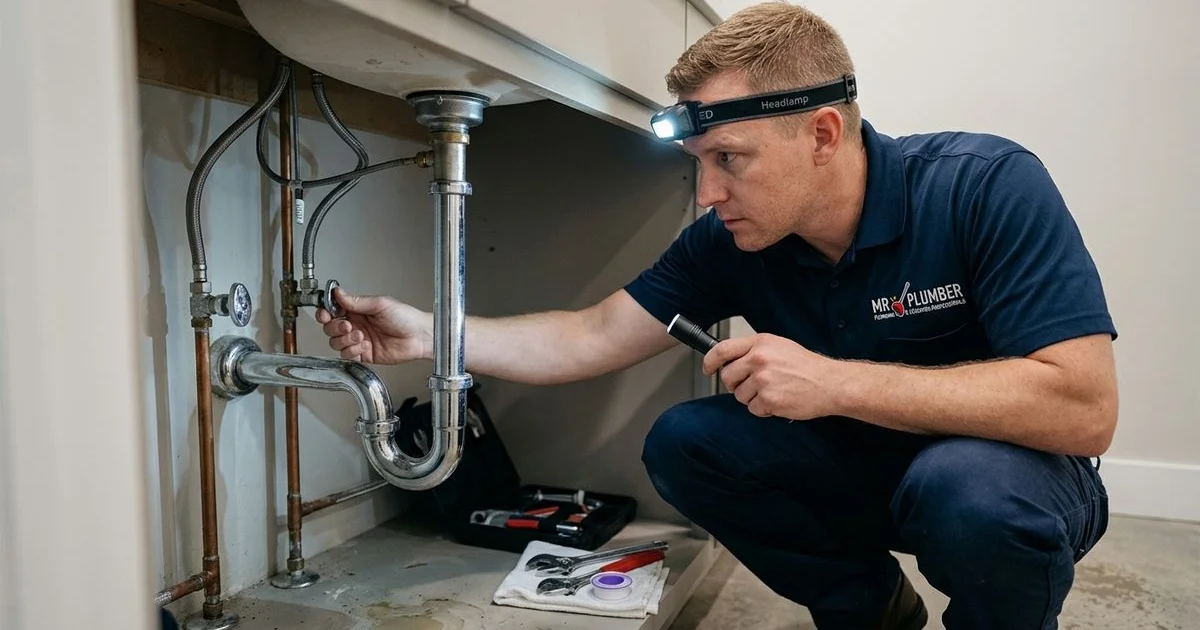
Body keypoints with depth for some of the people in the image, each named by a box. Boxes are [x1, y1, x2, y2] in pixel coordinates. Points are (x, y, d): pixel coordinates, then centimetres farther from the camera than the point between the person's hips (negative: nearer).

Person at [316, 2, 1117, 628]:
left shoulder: (986, 185, -26)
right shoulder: (730, 241, -12)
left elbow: (1084, 408, -32)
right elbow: (592, 339, -8)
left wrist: (837, 381, -36)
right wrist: (430, 334, -15)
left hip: (1011, 476, -4)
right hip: (863, 469, 5)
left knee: (963, 486, -38)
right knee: (681, 442, -13)